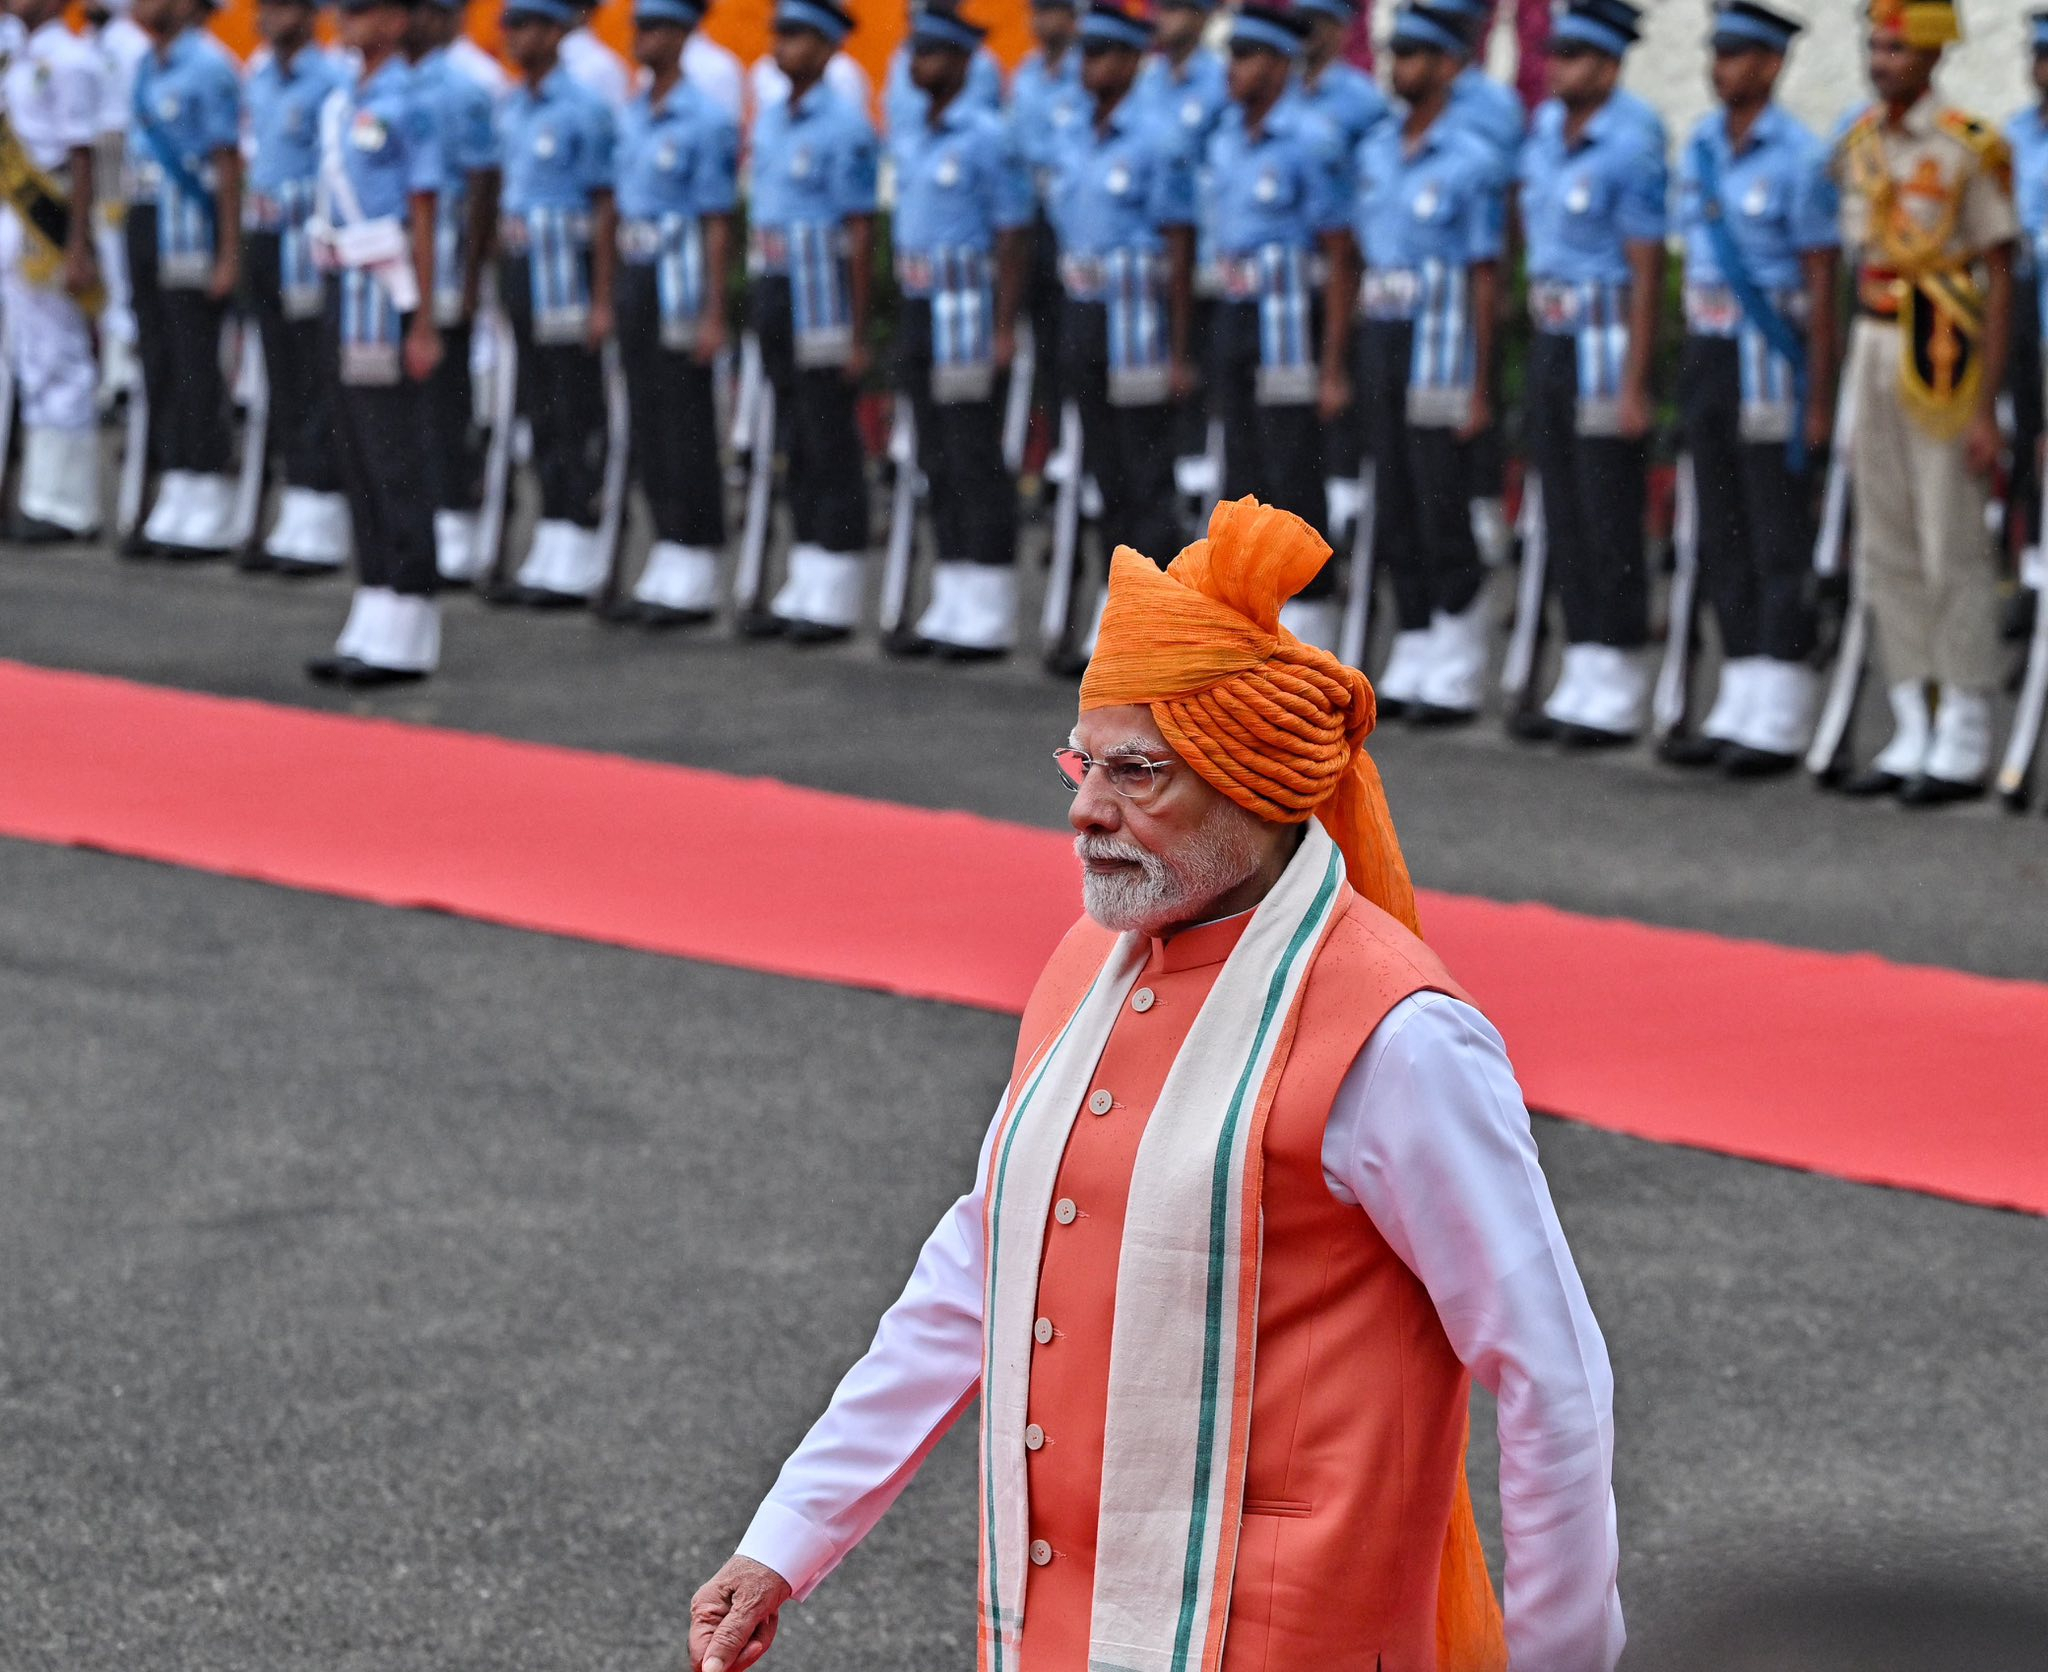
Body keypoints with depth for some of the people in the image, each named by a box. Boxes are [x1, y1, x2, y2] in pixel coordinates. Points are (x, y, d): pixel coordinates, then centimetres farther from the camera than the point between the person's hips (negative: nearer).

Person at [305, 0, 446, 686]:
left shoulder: (407, 107, -11)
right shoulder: (343, 102, 14)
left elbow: (423, 220, -13)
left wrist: (424, 326, -16)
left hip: (385, 289, -9)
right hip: (346, 288, 9)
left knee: (394, 462, -6)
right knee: (359, 458, 11)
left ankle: (405, 640, -2)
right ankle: (372, 629, 16)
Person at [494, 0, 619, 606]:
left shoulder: (585, 109, -11)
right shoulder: (510, 107, 11)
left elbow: (606, 209, -12)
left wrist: (603, 302, -15)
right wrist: (503, 280, 14)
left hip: (566, 267, -8)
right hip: (517, 269, 8)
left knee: (577, 413, -4)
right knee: (540, 411, 11)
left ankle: (577, 565, -1)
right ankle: (551, 554, 17)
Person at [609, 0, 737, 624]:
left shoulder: (708, 121, -12)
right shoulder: (632, 115, 11)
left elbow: (718, 223, -14)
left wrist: (713, 315, -17)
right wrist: (614, 299, 14)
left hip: (679, 285, -8)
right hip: (635, 280, 8)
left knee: (687, 426, -4)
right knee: (648, 425, 10)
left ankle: (695, 577, 1)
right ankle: (666, 563, 17)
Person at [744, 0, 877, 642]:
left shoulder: (844, 127, -12)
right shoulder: (769, 120, 12)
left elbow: (861, 234, -13)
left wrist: (857, 336, -14)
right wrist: (755, 310, 15)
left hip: (821, 300, -7)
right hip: (772, 294, 7)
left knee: (831, 446, -2)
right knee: (797, 446, 12)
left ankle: (835, 600, 3)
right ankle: (802, 590, 18)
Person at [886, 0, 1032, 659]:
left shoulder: (988, 137, -12)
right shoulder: (908, 140, 13)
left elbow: (1014, 236, -13)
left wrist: (1004, 331, -18)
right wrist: (904, 328, 15)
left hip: (966, 312, -8)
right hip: (917, 310, 8)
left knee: (976, 461, -6)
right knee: (939, 463, 10)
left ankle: (989, 619, -3)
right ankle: (951, 610, 16)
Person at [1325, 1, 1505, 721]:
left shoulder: (1471, 161, -8)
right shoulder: (1373, 150, 10)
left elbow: (1485, 278, -9)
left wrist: (1479, 389, -12)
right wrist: (1336, 364, 12)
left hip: (1440, 350, -6)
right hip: (1379, 339, 6)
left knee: (1443, 512, -4)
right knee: (1394, 513, 9)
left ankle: (1457, 679, 3)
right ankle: (1411, 667, 16)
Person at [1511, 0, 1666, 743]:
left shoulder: (1632, 146, -17)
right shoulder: (1546, 126, 8)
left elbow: (1648, 273, -18)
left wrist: (1634, 388, -20)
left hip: (1606, 345, -8)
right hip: (1551, 340, 8)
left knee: (1609, 522, -4)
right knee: (1565, 521, 10)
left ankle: (1616, 697, 1)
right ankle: (1581, 685, 16)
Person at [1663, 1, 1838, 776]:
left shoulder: (1798, 158, -11)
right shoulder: (1699, 147, 10)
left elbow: (1822, 283, -11)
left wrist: (1820, 399, -13)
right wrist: (1689, 374, 14)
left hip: (1768, 356, -7)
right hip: (1706, 353, 7)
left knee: (1778, 533, -4)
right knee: (1723, 535, 10)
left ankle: (1781, 720, -1)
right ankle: (1739, 705, 17)